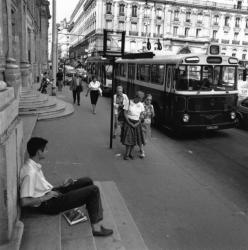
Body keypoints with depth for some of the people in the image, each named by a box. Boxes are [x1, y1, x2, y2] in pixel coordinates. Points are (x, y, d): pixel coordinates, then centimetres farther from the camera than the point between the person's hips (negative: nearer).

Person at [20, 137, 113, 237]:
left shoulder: (35, 165, 5)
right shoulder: (30, 173, -25)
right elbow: (24, 202, -27)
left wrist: (62, 186, 8)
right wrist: (45, 197, -19)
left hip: (50, 193, 10)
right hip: (48, 204, -10)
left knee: (87, 181, 10)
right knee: (93, 190, -12)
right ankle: (96, 227, -5)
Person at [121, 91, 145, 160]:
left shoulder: (141, 105, 2)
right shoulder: (128, 103, -8)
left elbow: (141, 115, 6)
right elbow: (125, 114, -8)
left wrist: (137, 124, -8)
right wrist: (130, 123, -14)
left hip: (137, 123, 3)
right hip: (128, 122, -3)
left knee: (135, 138, 4)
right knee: (128, 138, -7)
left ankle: (130, 153, 19)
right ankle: (126, 154, 5)